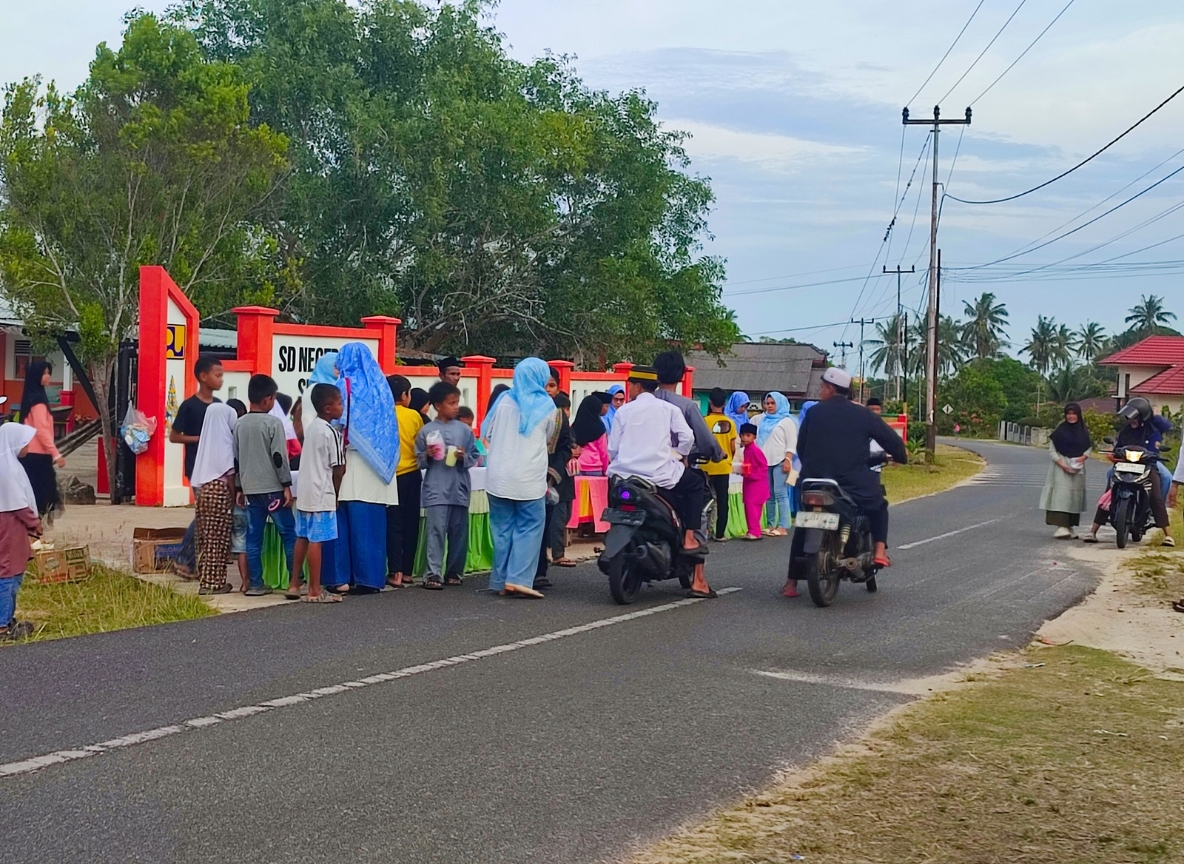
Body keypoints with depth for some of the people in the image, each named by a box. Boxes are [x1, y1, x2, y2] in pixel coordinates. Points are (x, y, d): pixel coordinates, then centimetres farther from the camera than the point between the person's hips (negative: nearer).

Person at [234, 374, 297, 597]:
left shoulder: (239, 425, 9)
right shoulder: (273, 423, -9)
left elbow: (236, 459, 12)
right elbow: (279, 458, -12)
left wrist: (240, 488, 18)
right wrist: (287, 486, -7)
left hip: (250, 489, 6)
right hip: (272, 488, -6)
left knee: (253, 537, 6)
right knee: (289, 533, 1)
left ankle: (255, 584, 6)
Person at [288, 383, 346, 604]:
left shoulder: (310, 426, 10)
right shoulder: (331, 433, -14)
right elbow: (338, 468, -11)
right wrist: (335, 493, 2)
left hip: (305, 492, 9)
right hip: (322, 495, -9)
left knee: (302, 538, 14)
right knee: (316, 541, -6)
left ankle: (293, 585, 19)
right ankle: (314, 591, -3)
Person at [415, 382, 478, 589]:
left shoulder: (464, 430, 7)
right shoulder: (427, 431, 0)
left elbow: (474, 456, 9)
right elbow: (419, 460, 5)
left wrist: (464, 457, -11)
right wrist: (428, 456, -15)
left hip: (459, 489, 3)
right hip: (436, 490, -3)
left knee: (459, 533, 8)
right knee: (436, 532, -7)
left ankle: (454, 572, 20)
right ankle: (433, 574, -6)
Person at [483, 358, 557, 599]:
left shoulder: (504, 400, 1)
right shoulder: (547, 407, 0)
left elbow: (487, 434, 9)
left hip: (499, 477, 2)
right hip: (530, 479, -2)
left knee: (503, 528, 9)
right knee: (529, 528, 2)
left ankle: (502, 581, 10)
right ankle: (519, 579, -9)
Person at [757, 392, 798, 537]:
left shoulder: (786, 421, 1)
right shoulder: (763, 421, 20)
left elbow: (792, 443, -5)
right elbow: (758, 440, 22)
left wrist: (787, 460, -15)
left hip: (780, 462, -6)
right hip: (765, 462, 6)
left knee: (780, 493, -11)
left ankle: (783, 527, -14)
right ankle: (770, 525, 9)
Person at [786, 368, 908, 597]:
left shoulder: (814, 413, 4)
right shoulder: (862, 414, 2)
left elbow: (801, 447, 11)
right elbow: (891, 439, 6)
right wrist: (901, 456, 27)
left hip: (814, 484, 1)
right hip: (855, 487, -1)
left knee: (802, 528, 19)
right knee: (879, 506, 28)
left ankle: (791, 582, 13)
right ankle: (880, 551, 8)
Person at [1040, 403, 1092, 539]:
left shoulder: (1083, 431, 7)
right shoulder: (1060, 430, -3)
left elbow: (1089, 447, 13)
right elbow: (1051, 450, -2)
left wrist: (1084, 457, -8)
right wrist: (1061, 463, -15)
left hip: (1077, 467, 4)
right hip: (1061, 466, -4)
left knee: (1075, 496, 7)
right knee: (1061, 493, -15)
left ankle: (1071, 526, 16)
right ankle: (1061, 526, -22)